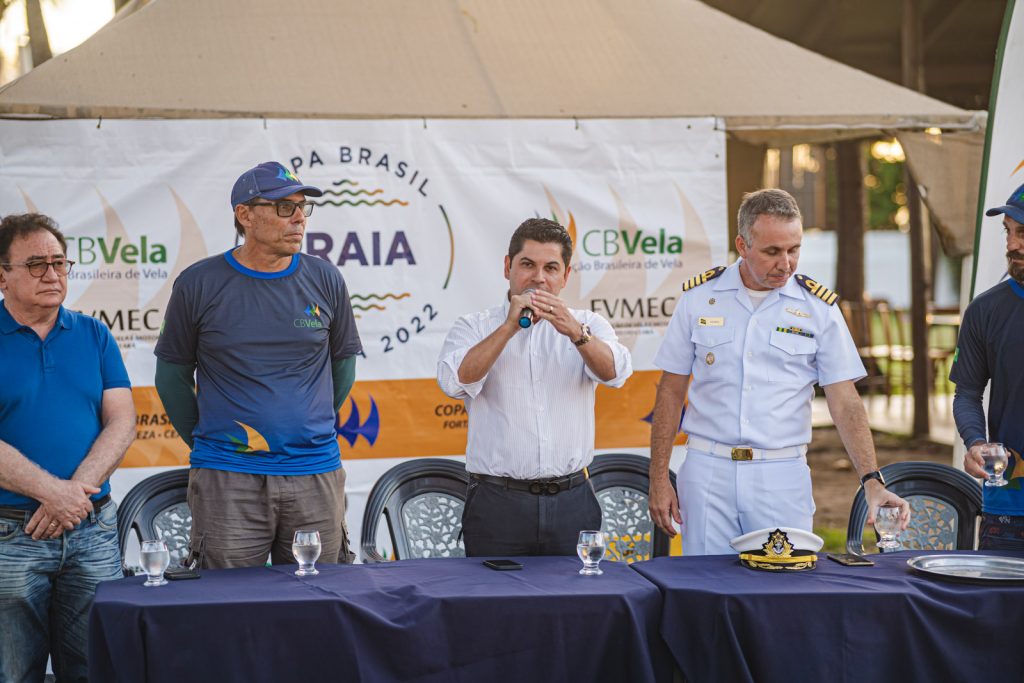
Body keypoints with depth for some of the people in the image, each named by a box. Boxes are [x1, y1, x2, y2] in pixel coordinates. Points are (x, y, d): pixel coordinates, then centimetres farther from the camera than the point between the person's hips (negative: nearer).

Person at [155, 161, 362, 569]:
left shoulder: (325, 281, 4)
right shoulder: (198, 285, -1)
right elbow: (172, 373, 9)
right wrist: (200, 439, 8)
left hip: (315, 475, 2)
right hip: (227, 481, -2)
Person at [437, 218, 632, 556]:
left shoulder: (588, 325, 11)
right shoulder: (473, 328, 7)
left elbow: (614, 372, -9)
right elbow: (456, 382, -12)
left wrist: (574, 332, -26)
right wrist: (510, 326, -17)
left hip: (572, 502, 2)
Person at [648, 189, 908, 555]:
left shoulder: (818, 307, 1)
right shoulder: (698, 297, 2)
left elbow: (845, 404, -1)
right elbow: (671, 391, 7)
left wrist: (872, 479, -13)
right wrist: (659, 479, 3)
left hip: (783, 476, 0)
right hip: (707, 472, 0)